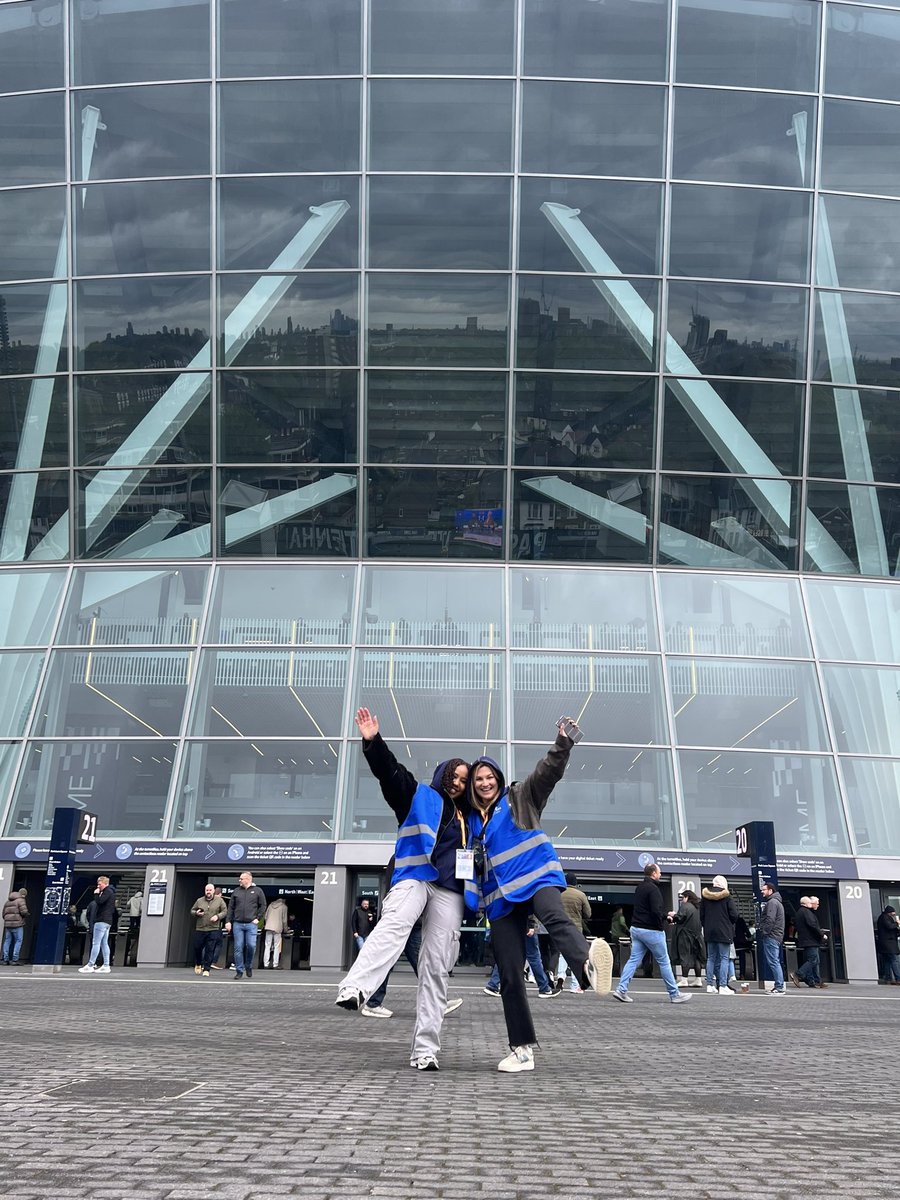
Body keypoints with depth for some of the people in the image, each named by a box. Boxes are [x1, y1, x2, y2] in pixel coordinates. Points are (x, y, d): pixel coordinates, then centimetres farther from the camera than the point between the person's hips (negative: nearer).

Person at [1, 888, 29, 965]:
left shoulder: (8, 901, 20)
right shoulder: (20, 900, -5)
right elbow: (24, 911, -16)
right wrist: (26, 916, 4)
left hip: (7, 924, 7)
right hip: (17, 924, -7)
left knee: (7, 941, 11)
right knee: (18, 941, 0)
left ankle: (5, 960, 6)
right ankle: (14, 960, -7)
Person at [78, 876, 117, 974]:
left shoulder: (107, 891, -9)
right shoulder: (111, 892, 22)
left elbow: (99, 902, -22)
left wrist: (96, 894, -6)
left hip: (102, 921, -10)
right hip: (108, 921, 10)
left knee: (96, 943, -10)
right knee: (104, 944, 9)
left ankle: (90, 965, -11)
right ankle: (106, 966, 6)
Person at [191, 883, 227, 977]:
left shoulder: (219, 900, 4)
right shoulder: (199, 901, 9)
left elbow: (225, 911, 4)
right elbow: (192, 911, 16)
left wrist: (218, 916, -13)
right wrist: (196, 913, -6)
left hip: (213, 929, -2)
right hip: (200, 929, 2)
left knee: (210, 950, -5)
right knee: (197, 948, 7)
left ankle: (206, 969, 1)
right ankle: (198, 964, 33)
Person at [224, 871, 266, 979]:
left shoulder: (257, 891, 6)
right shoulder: (236, 891, 11)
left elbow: (263, 906, 8)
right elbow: (230, 907, 12)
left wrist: (257, 918, -1)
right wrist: (228, 921, 3)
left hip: (251, 924, -2)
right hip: (238, 924, 2)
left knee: (251, 946, -11)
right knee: (238, 948, -1)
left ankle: (248, 966, 13)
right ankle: (239, 971, 7)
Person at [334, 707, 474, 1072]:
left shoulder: (467, 818, 29)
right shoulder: (418, 796, 15)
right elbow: (389, 770, 0)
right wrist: (373, 742, -15)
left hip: (449, 892, 5)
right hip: (414, 878, -5)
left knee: (436, 967, -2)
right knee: (395, 923, -37)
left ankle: (425, 1050, -3)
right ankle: (354, 989, -57)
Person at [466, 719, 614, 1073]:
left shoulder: (520, 798, 10)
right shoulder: (472, 821, 21)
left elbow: (548, 771, -5)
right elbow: (472, 866, 29)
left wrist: (563, 744, -22)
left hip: (536, 877, -4)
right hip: (501, 897, 4)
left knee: (555, 919, -39)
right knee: (510, 976, -1)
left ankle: (589, 964, -67)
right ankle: (522, 1049, 4)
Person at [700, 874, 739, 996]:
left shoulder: (705, 897, 5)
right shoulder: (726, 896, -8)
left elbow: (701, 915, 8)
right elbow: (734, 914, -10)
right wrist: (730, 923, 9)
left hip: (709, 931, 5)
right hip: (724, 931, -5)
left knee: (711, 958, 12)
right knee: (725, 958, -3)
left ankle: (710, 984, 11)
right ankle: (722, 986, -10)